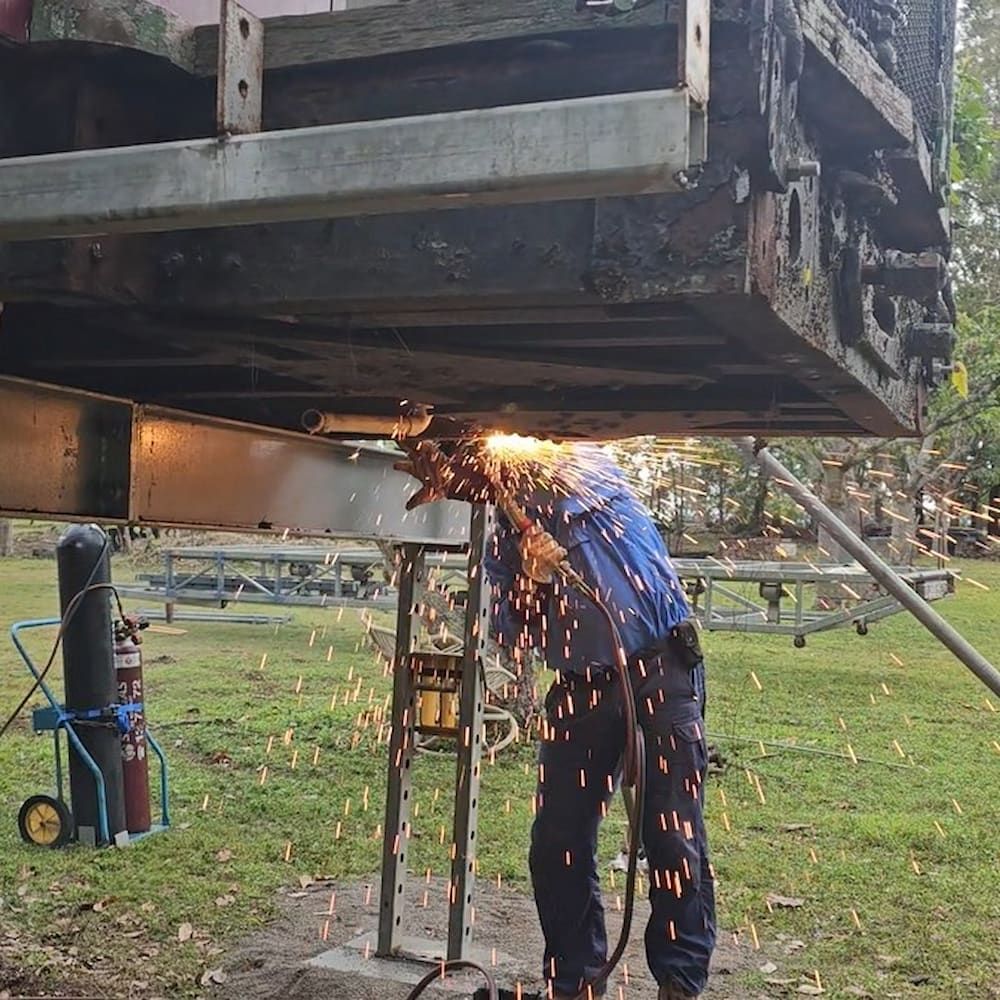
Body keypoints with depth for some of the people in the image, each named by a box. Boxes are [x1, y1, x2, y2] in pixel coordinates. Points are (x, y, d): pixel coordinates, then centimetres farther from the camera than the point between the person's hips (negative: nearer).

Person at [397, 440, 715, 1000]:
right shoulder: (504, 539, 12)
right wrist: (532, 579, -14)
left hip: (659, 671, -6)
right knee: (558, 844, 6)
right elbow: (514, 633, 7)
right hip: (580, 687, 6)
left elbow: (572, 495, -25)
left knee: (674, 839, -3)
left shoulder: (578, 467, -2)